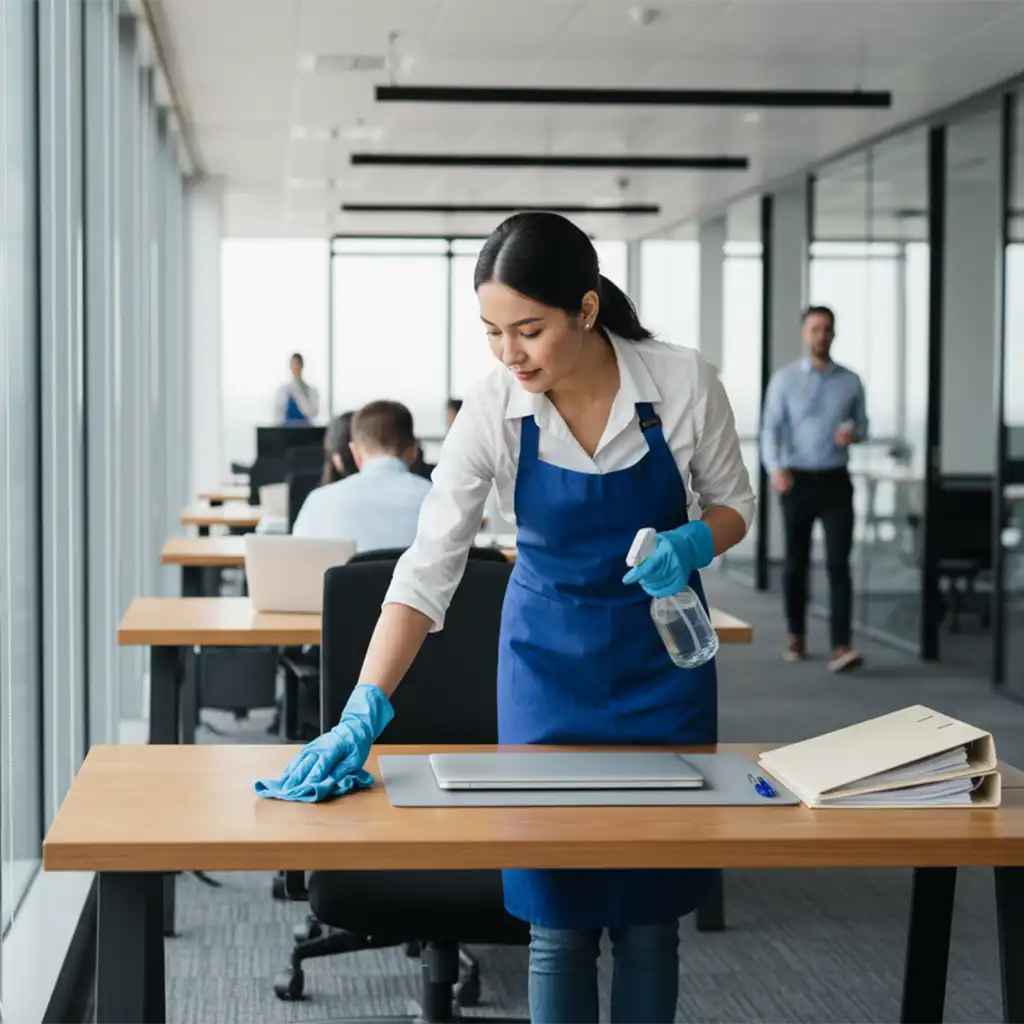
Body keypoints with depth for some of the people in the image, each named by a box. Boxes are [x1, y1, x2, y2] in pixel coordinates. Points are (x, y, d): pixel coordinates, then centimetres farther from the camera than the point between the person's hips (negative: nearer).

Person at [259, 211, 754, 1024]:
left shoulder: (684, 383, -20)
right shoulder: (493, 411, -20)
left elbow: (733, 503, -2)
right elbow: (428, 569, -22)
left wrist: (693, 545, -25)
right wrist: (363, 716, -31)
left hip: (663, 652, 0)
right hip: (549, 657, 0)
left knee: (650, 912, 5)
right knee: (558, 919, 1)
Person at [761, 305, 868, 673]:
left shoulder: (850, 381, 6)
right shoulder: (784, 379, -1)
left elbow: (862, 424, 16)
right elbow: (770, 429, -7)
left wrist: (853, 432, -10)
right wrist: (775, 469, -24)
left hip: (836, 482, 1)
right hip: (797, 481, 0)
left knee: (838, 563, -10)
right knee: (796, 562, 10)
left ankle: (841, 648, -15)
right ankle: (797, 637, 28)